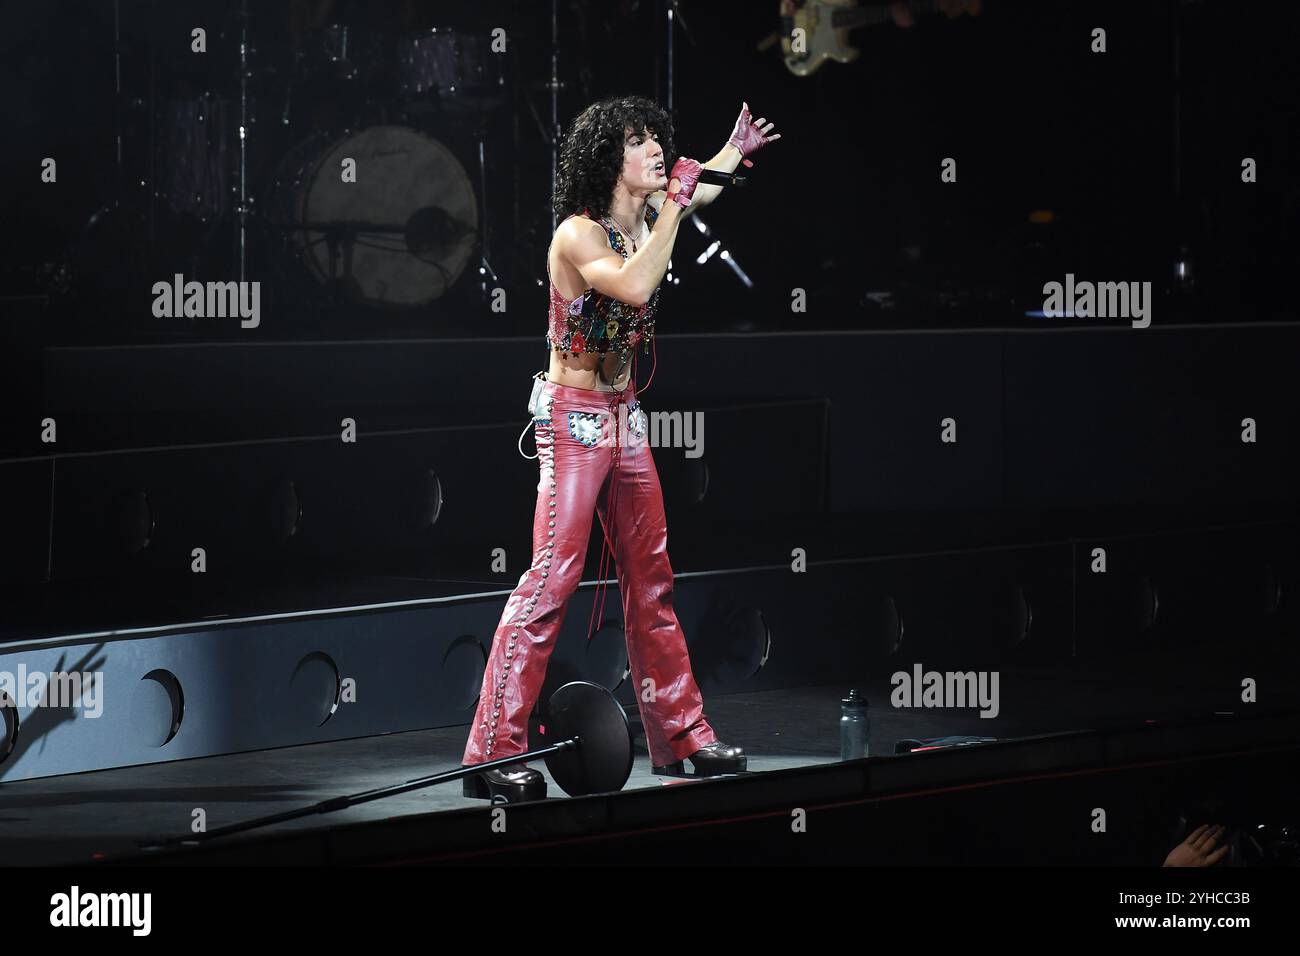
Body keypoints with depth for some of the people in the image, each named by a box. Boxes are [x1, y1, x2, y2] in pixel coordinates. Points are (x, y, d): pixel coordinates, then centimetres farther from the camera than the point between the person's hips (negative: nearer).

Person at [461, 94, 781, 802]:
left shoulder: (645, 218, 8)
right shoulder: (577, 234, -16)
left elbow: (696, 189, 33)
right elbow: (634, 286, -36)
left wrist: (733, 153, 43)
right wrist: (675, 205, -28)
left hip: (624, 417, 8)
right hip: (572, 418, -8)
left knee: (651, 578, 9)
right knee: (553, 578, -13)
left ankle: (680, 735, 15)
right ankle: (494, 753, -14)